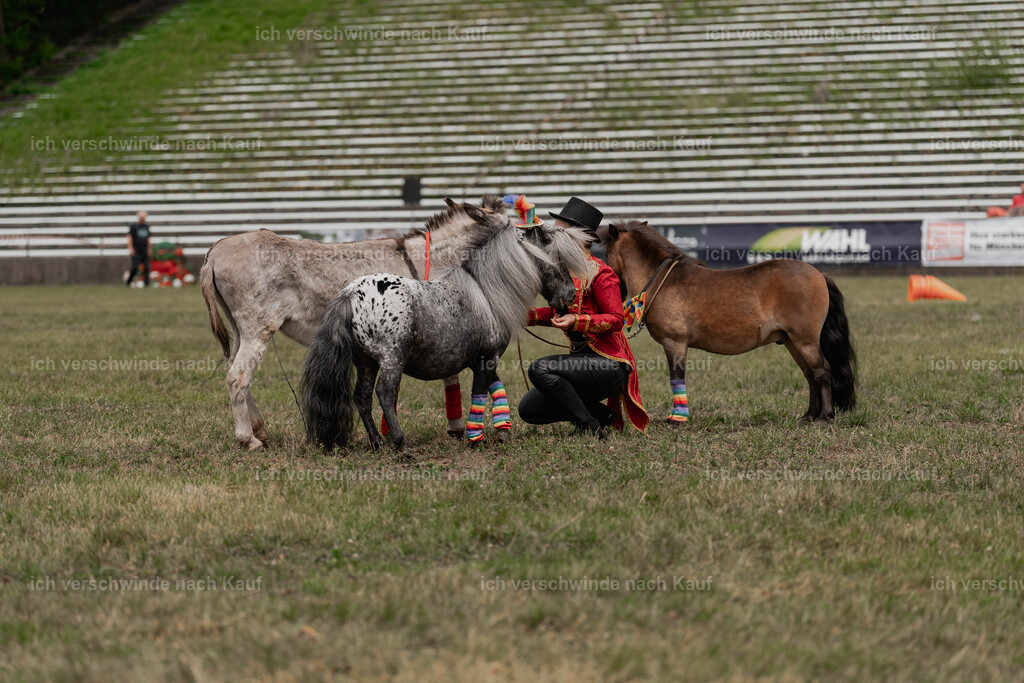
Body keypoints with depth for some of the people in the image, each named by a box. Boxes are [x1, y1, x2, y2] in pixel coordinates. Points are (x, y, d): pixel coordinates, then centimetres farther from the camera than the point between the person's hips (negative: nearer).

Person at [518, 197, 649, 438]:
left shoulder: (599, 272, -15)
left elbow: (616, 319, -16)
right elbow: (558, 313, 21)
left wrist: (576, 321, -28)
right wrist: (528, 314, 5)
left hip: (609, 365, -9)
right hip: (582, 359, 9)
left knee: (539, 368, -28)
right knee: (529, 409, 3)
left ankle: (589, 426, -14)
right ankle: (601, 414, 14)